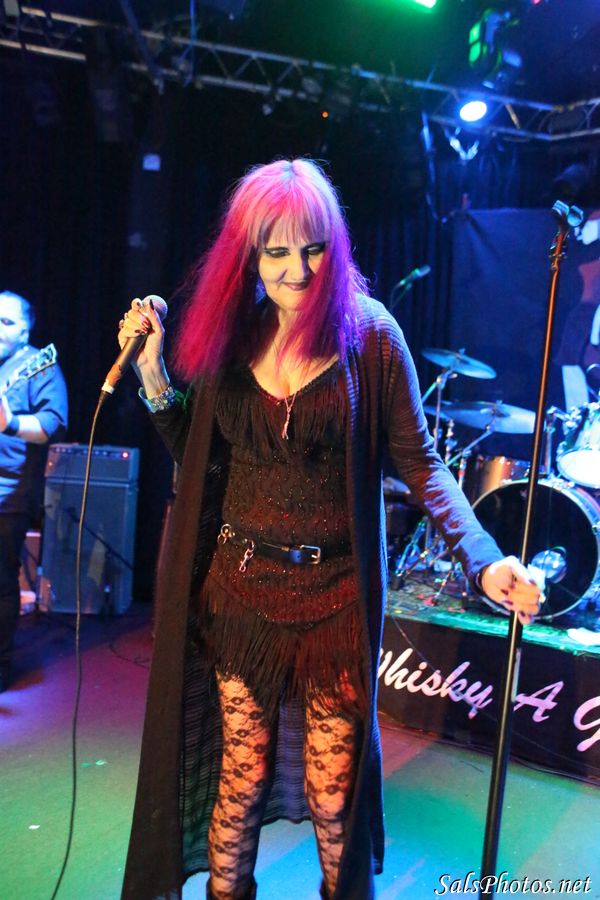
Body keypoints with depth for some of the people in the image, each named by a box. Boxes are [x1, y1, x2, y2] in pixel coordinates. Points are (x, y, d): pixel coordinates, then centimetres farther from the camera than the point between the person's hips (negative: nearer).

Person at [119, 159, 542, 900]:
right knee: (239, 777, 17)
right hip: (242, 590, 3)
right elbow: (199, 461, 5)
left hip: (336, 595, -2)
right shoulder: (231, 332, 2)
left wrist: (484, 559, -19)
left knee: (331, 791, 13)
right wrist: (152, 375, -4)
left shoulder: (368, 332, -9)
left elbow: (419, 463, -8)